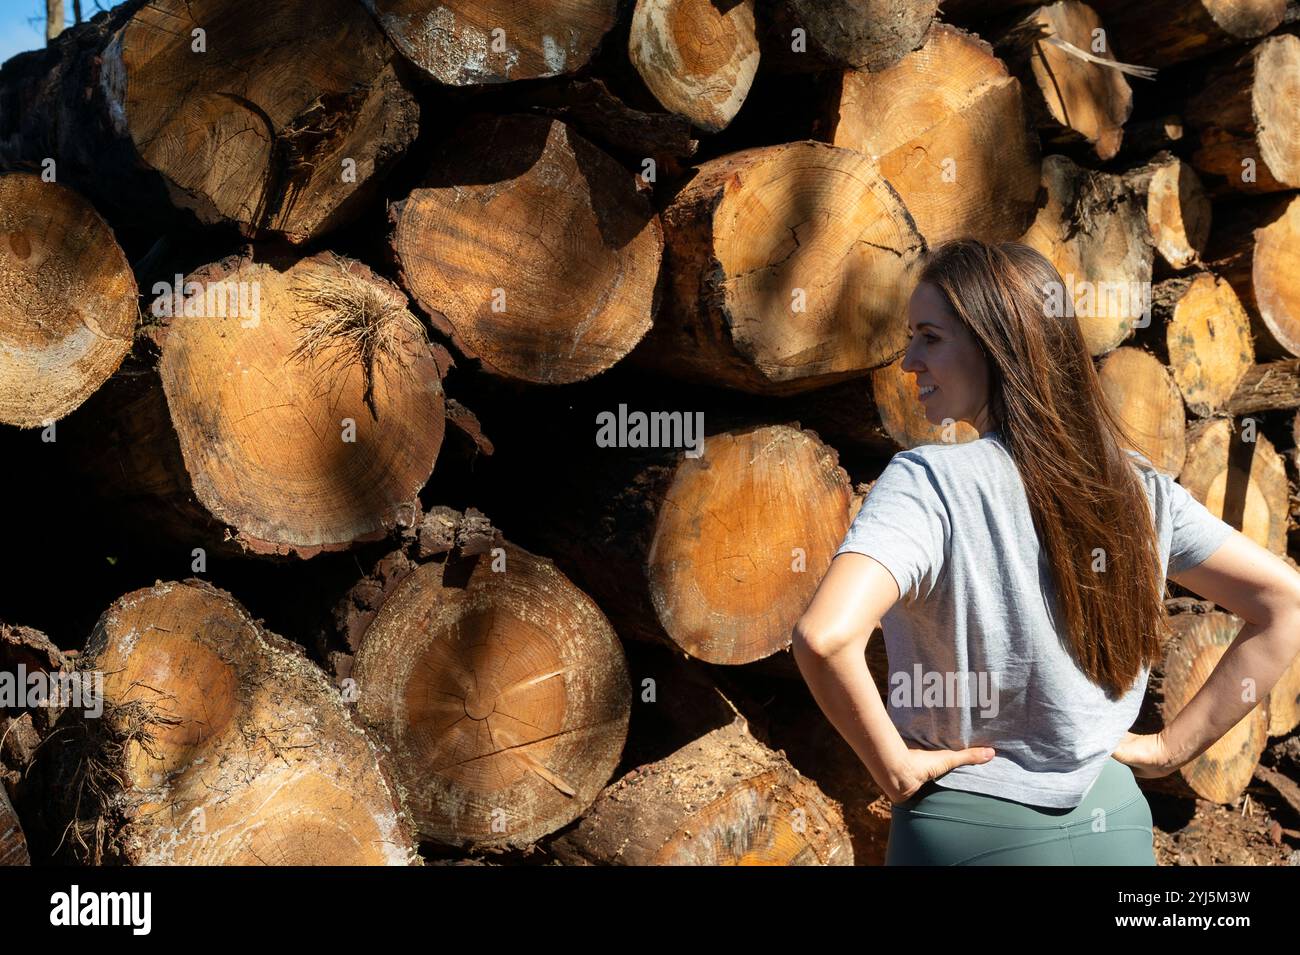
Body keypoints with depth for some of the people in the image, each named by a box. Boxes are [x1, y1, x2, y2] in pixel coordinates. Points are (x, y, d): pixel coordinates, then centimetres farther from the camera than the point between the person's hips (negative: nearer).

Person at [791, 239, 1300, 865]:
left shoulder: (927, 481, -20)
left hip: (971, 833, -5)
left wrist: (891, 765, -18)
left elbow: (825, 636, -35)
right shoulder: (1137, 484, -3)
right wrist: (1172, 746, 4)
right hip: (1117, 825, 5)